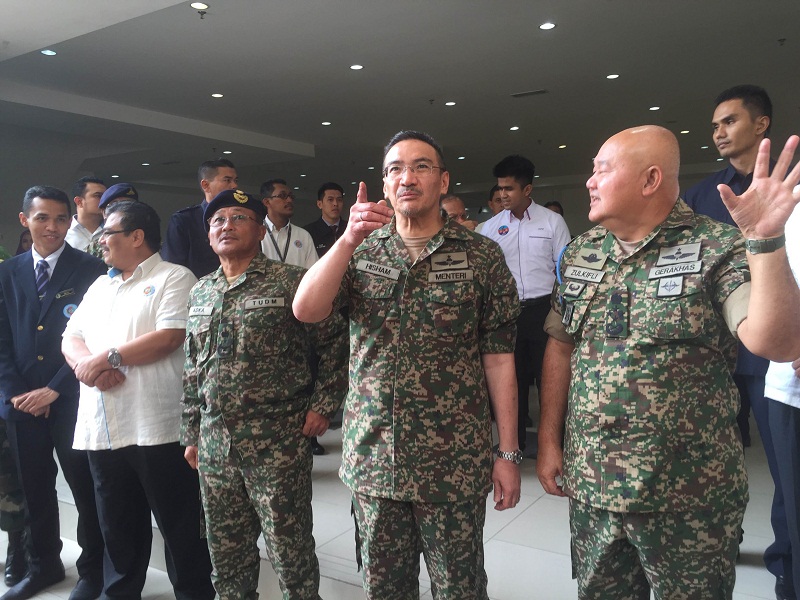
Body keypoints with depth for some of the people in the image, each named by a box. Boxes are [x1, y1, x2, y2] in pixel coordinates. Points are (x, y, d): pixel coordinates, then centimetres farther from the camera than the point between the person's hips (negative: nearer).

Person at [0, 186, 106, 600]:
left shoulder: (90, 270, -5)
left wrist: (54, 390, -11)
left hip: (71, 400, -4)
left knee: (85, 488, 5)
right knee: (34, 489, 15)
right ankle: (43, 566, 33)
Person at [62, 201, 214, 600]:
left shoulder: (173, 278, -3)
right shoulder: (99, 287, 20)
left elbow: (170, 337, -16)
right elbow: (70, 339, 14)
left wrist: (109, 357, -11)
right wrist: (87, 364, -8)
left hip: (157, 428, -7)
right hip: (101, 428, 7)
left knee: (181, 528, 5)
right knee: (117, 528, 19)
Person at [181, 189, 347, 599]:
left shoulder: (289, 281, -6)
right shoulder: (200, 293, 13)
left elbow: (334, 344, -6)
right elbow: (193, 370, 17)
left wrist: (323, 404, -10)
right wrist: (191, 434, 16)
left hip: (278, 441, -5)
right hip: (214, 443, 6)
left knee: (289, 549, 5)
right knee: (225, 551, 18)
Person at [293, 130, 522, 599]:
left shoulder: (481, 256, -3)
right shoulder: (360, 251, 4)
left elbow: (499, 357, -3)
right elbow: (306, 311, -10)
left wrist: (509, 453, -4)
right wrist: (349, 239, -20)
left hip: (454, 464, -2)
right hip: (373, 458, 3)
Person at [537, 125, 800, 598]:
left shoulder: (721, 249, -9)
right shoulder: (581, 253, 4)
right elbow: (561, 347, 8)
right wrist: (549, 442, 5)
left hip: (689, 497, -3)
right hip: (589, 485, 4)